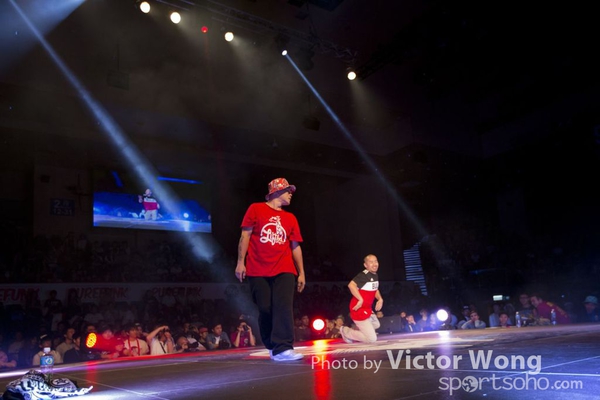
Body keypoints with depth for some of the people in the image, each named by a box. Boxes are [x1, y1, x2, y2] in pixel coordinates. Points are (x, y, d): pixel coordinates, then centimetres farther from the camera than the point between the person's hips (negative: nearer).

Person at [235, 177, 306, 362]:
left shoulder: (290, 218, 15)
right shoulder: (256, 209, 5)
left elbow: (296, 246, 15)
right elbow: (245, 236, 2)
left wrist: (301, 273, 12)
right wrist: (240, 262, -6)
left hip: (284, 270, 3)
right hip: (258, 271, -2)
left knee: (284, 307, -12)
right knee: (265, 310, 1)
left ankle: (283, 349, -15)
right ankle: (271, 346, 19)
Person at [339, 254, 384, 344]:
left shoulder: (375, 276, 7)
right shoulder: (364, 275, -23)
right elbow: (351, 285, -38)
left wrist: (380, 299, 4)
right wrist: (360, 300, -34)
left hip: (367, 308, 10)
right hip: (359, 309, -10)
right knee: (372, 339, -7)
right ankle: (346, 332, 8)